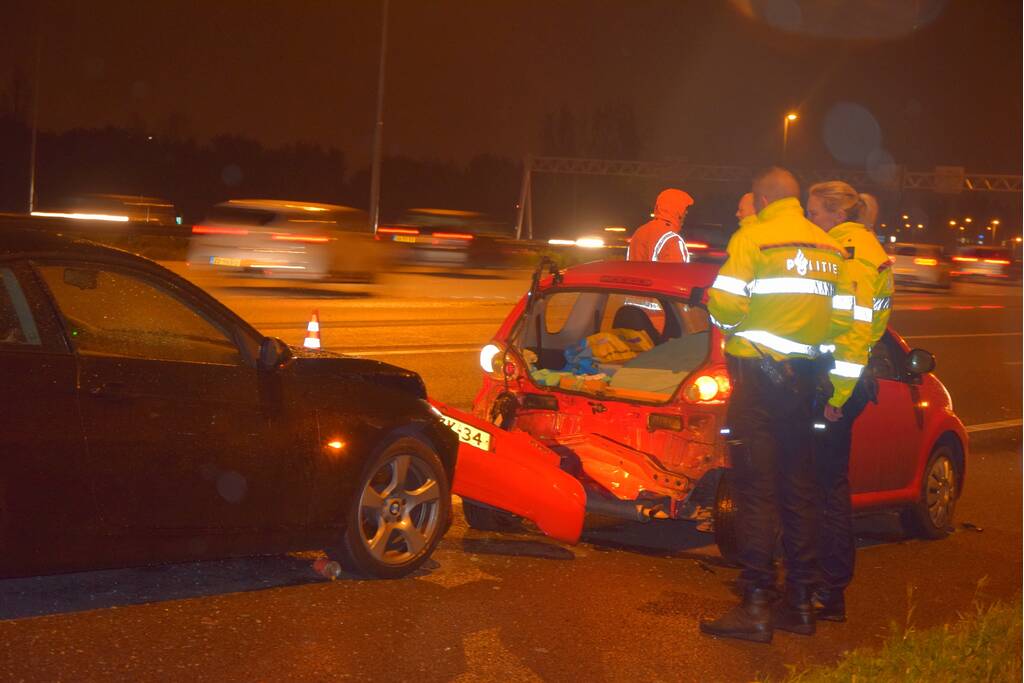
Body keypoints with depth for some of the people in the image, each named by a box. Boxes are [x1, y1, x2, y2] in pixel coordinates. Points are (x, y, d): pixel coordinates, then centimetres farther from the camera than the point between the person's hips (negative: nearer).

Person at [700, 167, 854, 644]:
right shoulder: (830, 247, 11)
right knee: (798, 490, 13)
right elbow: (841, 315, 12)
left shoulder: (753, 237, -9)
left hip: (758, 376, -6)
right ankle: (801, 602, 18)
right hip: (804, 379, 6)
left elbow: (725, 306, -15)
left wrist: (723, 316, 5)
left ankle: (757, 606, -3)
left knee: (756, 492, -3)